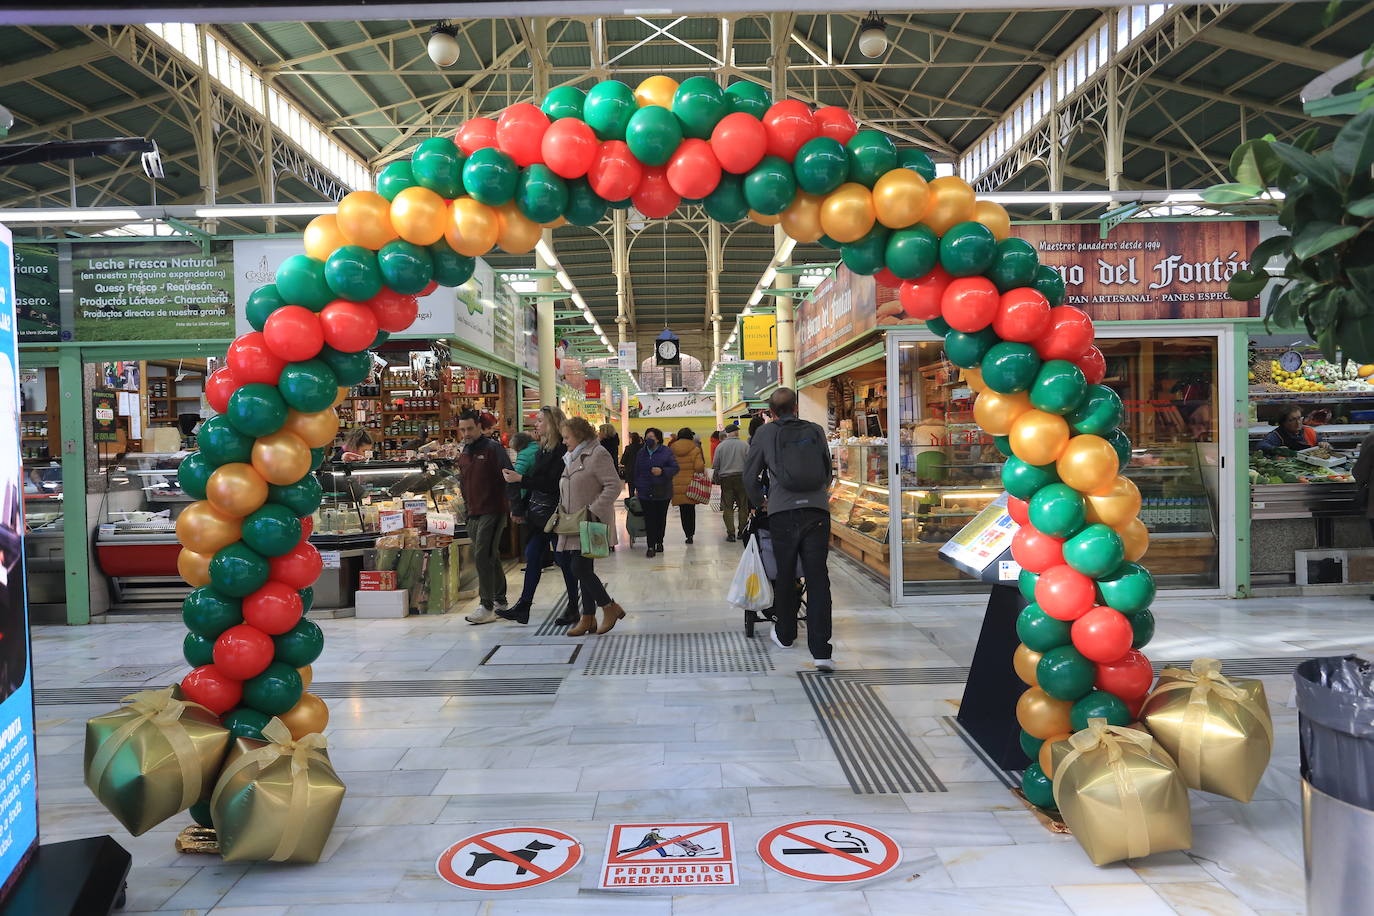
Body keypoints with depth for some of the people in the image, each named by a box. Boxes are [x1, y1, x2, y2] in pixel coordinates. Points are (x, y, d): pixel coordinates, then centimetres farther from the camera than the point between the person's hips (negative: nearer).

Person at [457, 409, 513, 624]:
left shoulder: (493, 448, -9)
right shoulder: (463, 454, 15)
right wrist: (466, 504, 20)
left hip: (493, 511, -8)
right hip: (474, 513, 8)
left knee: (483, 556, -14)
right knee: (491, 558, 16)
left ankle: (487, 607, -10)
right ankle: (500, 600, 28)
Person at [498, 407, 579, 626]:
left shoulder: (562, 449, -15)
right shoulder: (542, 449, 13)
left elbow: (552, 483, -21)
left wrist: (520, 479, -19)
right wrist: (521, 507, 13)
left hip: (555, 514, -9)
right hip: (538, 514, 9)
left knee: (563, 560, 1)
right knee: (533, 557, 8)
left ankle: (573, 609, 13)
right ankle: (523, 606, 12)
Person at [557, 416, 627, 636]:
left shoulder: (597, 454, -11)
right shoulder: (571, 458, 17)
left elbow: (613, 486, -17)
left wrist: (594, 510, -22)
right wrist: (561, 511, 9)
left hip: (591, 525, -9)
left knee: (580, 569, -13)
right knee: (583, 571, 10)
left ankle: (610, 608, 2)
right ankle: (588, 619, 16)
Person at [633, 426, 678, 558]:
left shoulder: (666, 452, -3)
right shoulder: (641, 453, 7)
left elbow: (675, 468, -5)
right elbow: (637, 472, 13)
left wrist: (662, 471, -20)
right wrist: (637, 487, 10)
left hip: (662, 491, -1)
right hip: (645, 492, 1)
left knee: (661, 518, 10)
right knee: (649, 519, -4)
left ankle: (659, 542, 26)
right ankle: (651, 547, -3)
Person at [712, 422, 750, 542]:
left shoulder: (721, 446, -1)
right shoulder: (744, 445, -3)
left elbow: (715, 466, 1)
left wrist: (716, 479, 12)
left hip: (726, 479, 0)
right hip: (741, 477, 0)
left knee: (728, 507, 3)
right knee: (743, 506, 10)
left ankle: (731, 533, -1)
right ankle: (742, 531, 13)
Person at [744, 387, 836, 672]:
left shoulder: (765, 434, 5)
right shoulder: (816, 431, 10)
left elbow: (750, 475, 11)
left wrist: (760, 501, 29)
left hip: (782, 513, -1)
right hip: (817, 510, 1)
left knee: (784, 575, 16)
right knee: (818, 578, -1)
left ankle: (785, 634, 33)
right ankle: (821, 650, -7)